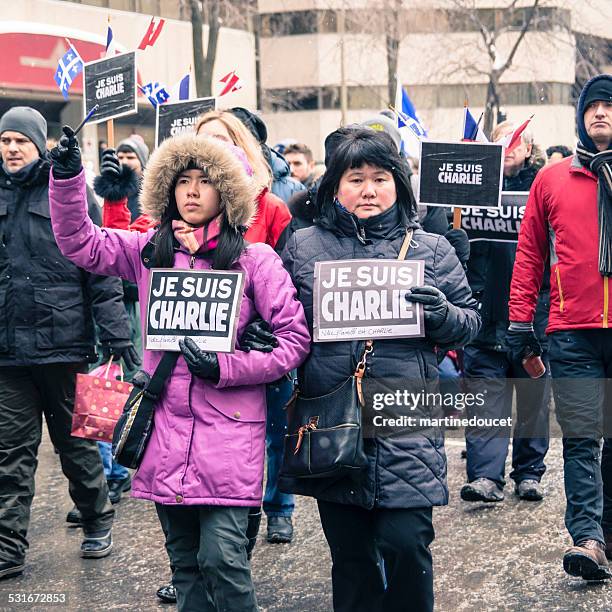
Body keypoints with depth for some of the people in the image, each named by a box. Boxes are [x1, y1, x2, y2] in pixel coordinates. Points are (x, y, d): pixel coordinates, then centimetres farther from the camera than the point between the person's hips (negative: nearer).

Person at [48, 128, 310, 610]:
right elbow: (79, 242, 9)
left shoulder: (255, 260, -2)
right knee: (185, 561, 14)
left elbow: (296, 337, -3)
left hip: (229, 433, -4)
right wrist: (67, 177, -5)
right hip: (167, 433, 4)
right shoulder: (149, 252, 9)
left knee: (222, 557, -9)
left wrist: (226, 368, -12)